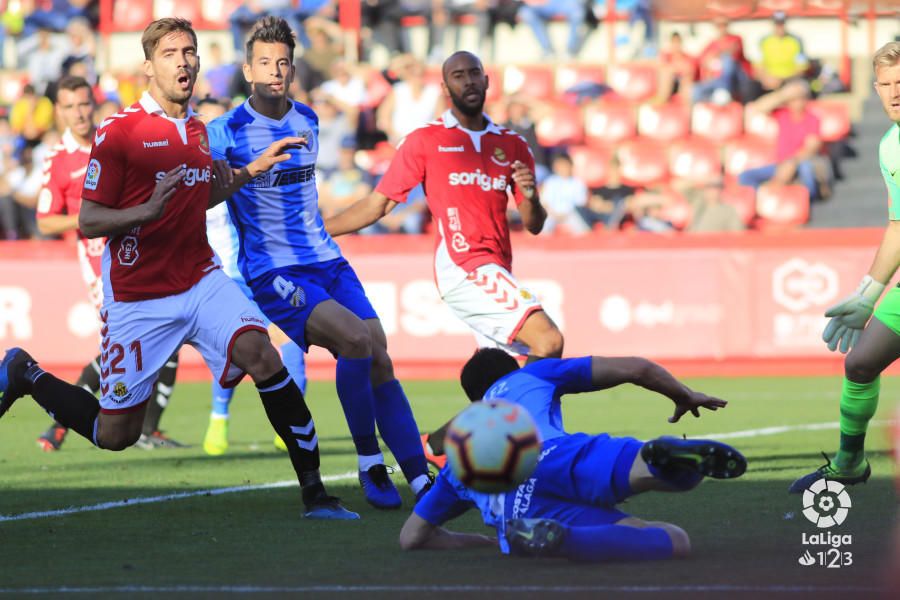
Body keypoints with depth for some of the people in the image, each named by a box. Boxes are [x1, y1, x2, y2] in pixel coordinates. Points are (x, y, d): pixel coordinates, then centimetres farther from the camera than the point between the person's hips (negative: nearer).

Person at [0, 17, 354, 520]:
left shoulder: (198, 130, 9)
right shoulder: (119, 132, -11)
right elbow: (88, 221, -12)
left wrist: (251, 171, 14)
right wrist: (148, 211, -28)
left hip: (201, 281, 4)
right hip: (138, 299, -4)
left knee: (259, 351, -24)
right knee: (115, 435, 3)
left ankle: (314, 491, -21)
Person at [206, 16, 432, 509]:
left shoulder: (308, 121, 10)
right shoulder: (226, 133, -10)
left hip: (325, 262, 6)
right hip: (271, 273, -6)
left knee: (379, 359, -6)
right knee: (355, 340, -26)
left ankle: (422, 481, -3)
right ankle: (369, 466, -11)